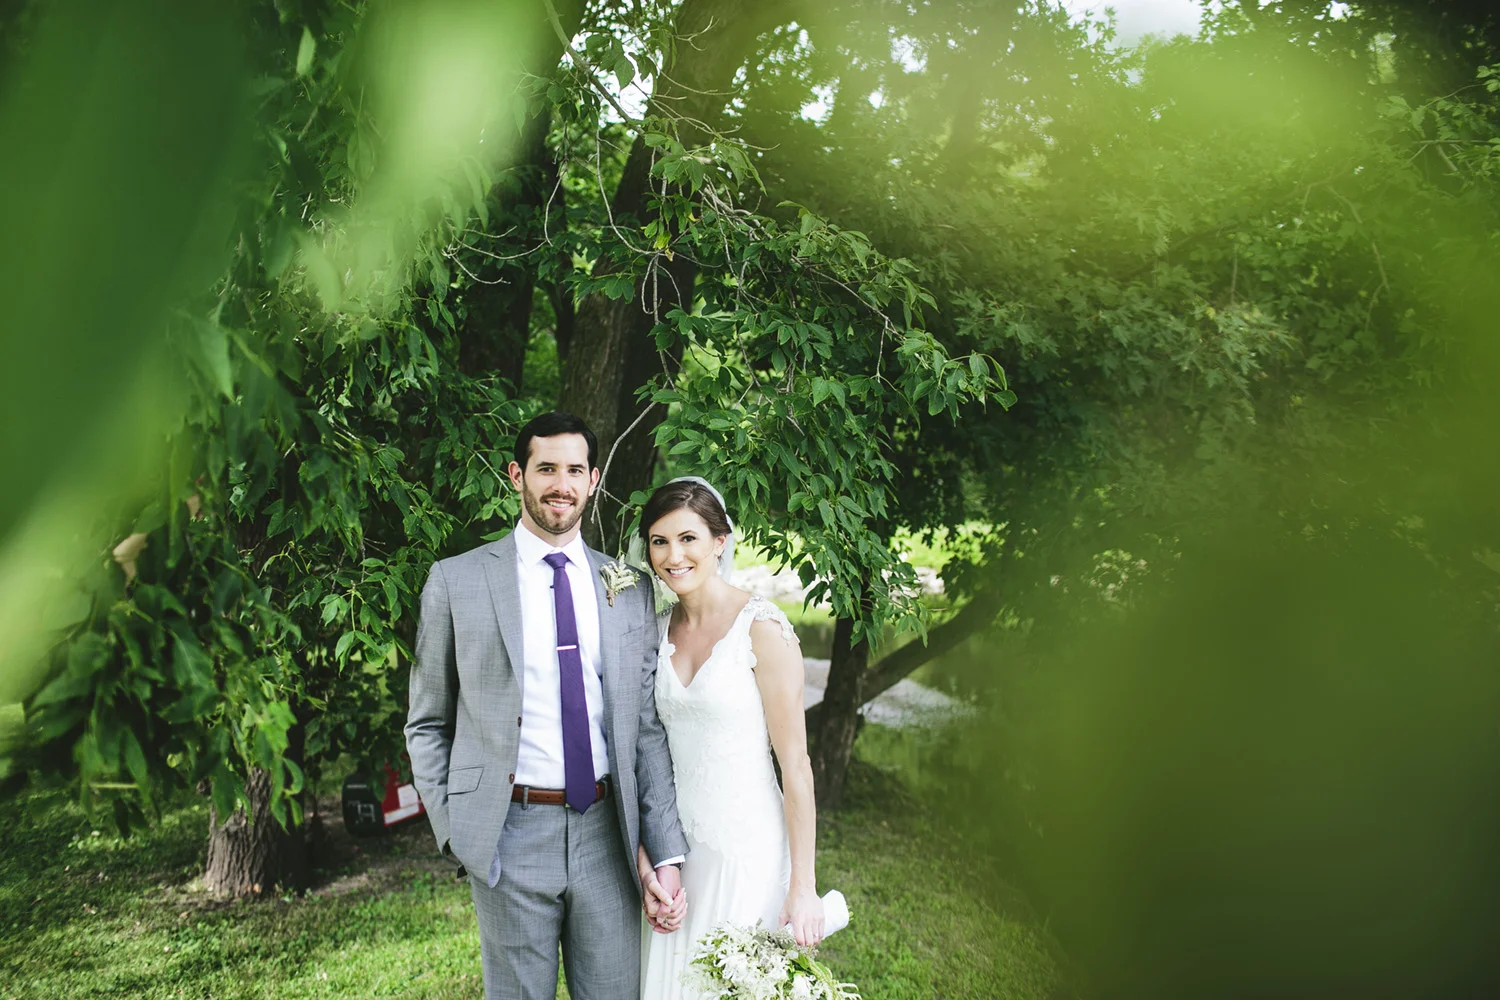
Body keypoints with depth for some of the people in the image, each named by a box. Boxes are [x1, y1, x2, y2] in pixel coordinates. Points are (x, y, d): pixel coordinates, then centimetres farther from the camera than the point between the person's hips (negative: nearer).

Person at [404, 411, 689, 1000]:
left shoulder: (631, 591, 5)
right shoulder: (457, 582, -1)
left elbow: (647, 728, 4)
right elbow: (427, 725, 5)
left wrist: (667, 854, -2)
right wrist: (454, 831, -3)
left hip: (609, 831, 2)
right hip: (510, 836, -2)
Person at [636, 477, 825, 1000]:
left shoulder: (762, 627, -14)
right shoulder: (659, 630, 4)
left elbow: (795, 764, -14)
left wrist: (803, 887, -14)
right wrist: (644, 852, -2)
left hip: (747, 844, -5)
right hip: (674, 843, 5)